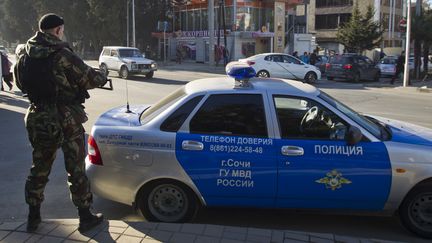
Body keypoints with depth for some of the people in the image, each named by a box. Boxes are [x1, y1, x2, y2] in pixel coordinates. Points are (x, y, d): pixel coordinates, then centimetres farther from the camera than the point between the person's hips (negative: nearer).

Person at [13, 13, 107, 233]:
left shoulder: (25, 56, 4)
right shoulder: (62, 54, -15)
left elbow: (20, 82, 15)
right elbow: (87, 77, -12)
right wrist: (102, 78, 8)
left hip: (37, 118, 6)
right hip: (65, 119, -6)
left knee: (39, 167, 18)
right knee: (76, 169, 5)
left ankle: (33, 217, 26)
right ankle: (85, 217, 15)